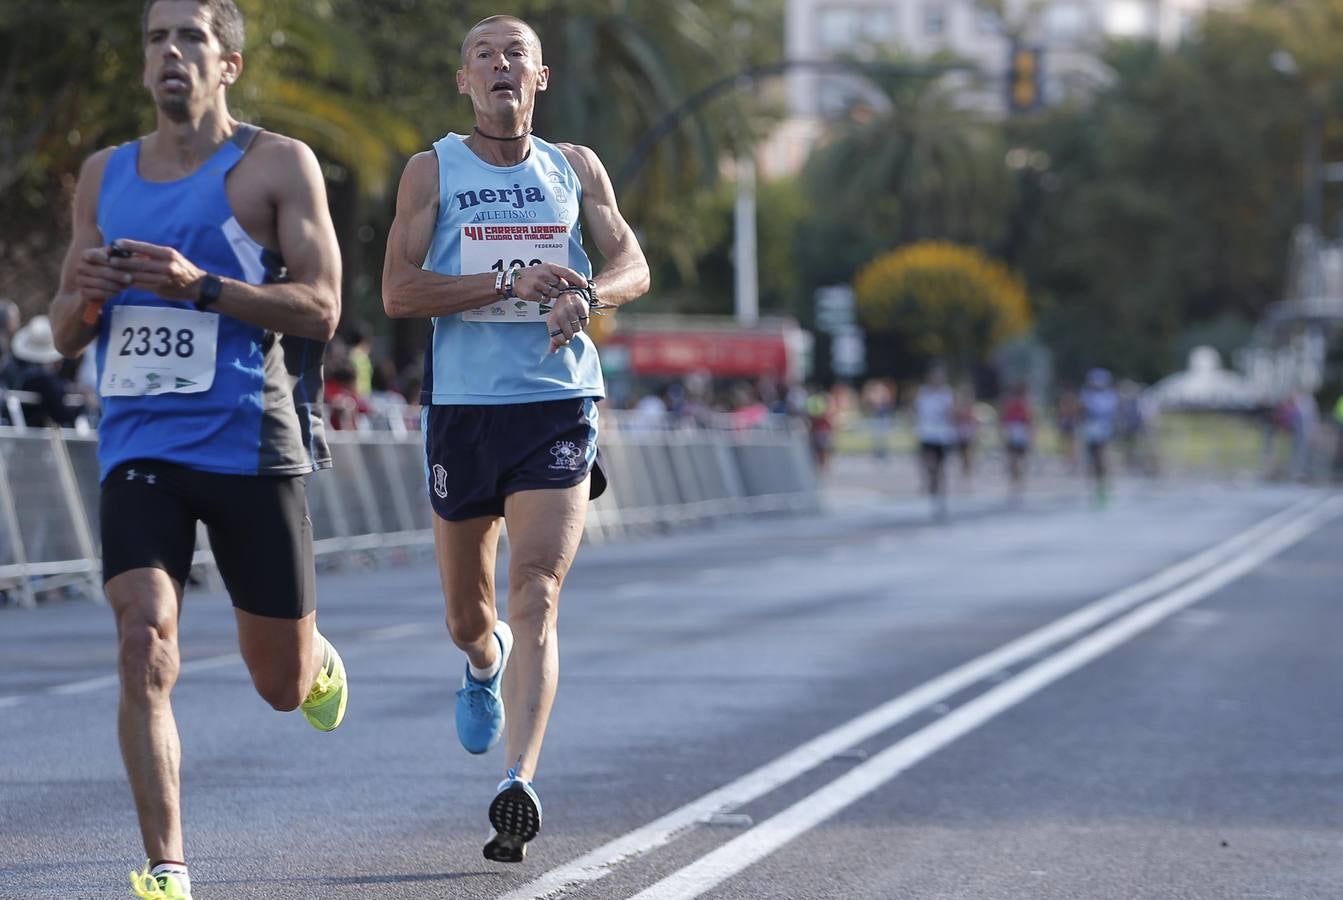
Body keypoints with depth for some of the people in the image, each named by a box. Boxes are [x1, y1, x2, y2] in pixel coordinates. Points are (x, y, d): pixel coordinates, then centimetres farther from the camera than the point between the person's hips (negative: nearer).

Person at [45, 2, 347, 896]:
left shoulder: (278, 165, -2)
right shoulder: (104, 175, 12)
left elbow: (320, 310, -9)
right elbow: (65, 336, 16)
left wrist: (200, 287, -22)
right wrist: (84, 296, -8)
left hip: (251, 445, -2)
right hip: (139, 446, 2)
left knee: (281, 680, 10)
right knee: (145, 650, -17)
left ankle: (320, 662, 48)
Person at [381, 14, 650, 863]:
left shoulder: (576, 168, 9)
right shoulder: (433, 171, 2)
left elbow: (633, 265, 4)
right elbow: (398, 290, -8)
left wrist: (587, 293, -19)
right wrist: (511, 283, -19)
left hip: (560, 405, 0)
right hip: (462, 409, 0)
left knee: (537, 596, -16)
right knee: (467, 616, 13)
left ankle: (520, 785, -24)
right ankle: (486, 663, 50)